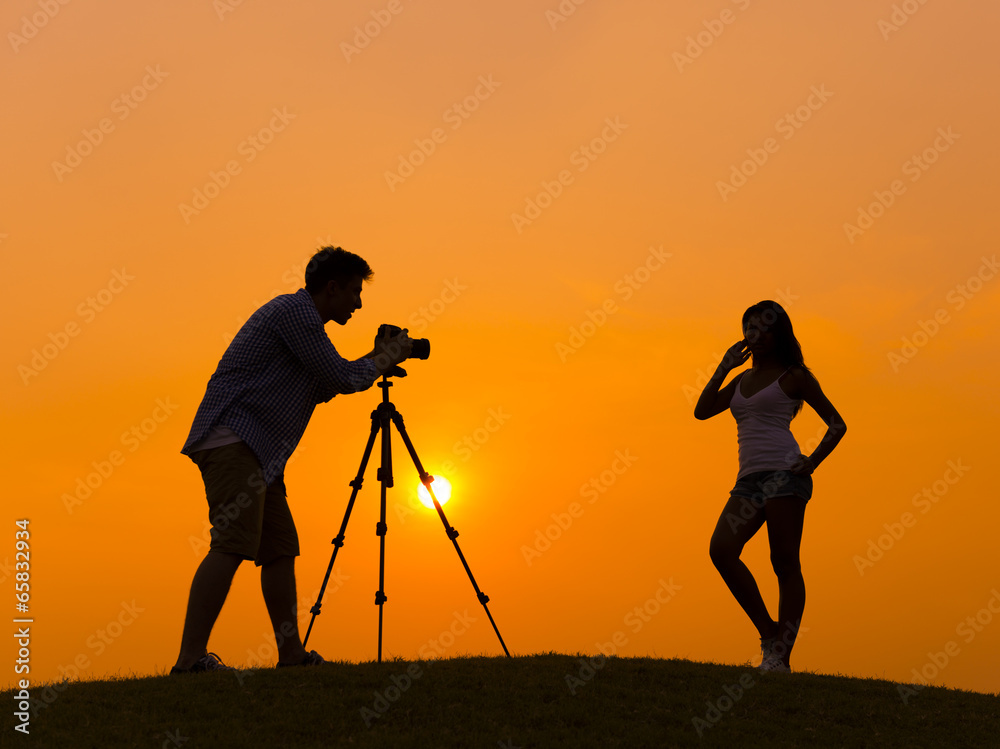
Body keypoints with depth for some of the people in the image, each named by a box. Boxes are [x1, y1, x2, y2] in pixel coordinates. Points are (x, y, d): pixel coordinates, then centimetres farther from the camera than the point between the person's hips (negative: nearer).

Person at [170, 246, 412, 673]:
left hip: (259, 452, 11)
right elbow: (343, 378, -11)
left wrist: (374, 360, 26)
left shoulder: (303, 318, 22)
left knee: (281, 548, 10)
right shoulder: (294, 311, -9)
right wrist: (387, 358, 6)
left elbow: (323, 387, 31)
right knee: (233, 544, -20)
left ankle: (291, 653, 13)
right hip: (233, 440, -11)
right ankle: (191, 658, -25)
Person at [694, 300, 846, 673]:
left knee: (785, 563, -7)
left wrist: (813, 461, -4)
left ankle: (781, 656, -6)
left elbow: (837, 424, 9)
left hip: (783, 472, -6)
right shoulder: (743, 379, 23)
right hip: (749, 477, 6)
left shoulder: (794, 376, 7)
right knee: (721, 549, -14)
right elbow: (702, 410, 14)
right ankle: (768, 633, -5)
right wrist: (725, 366, 10)